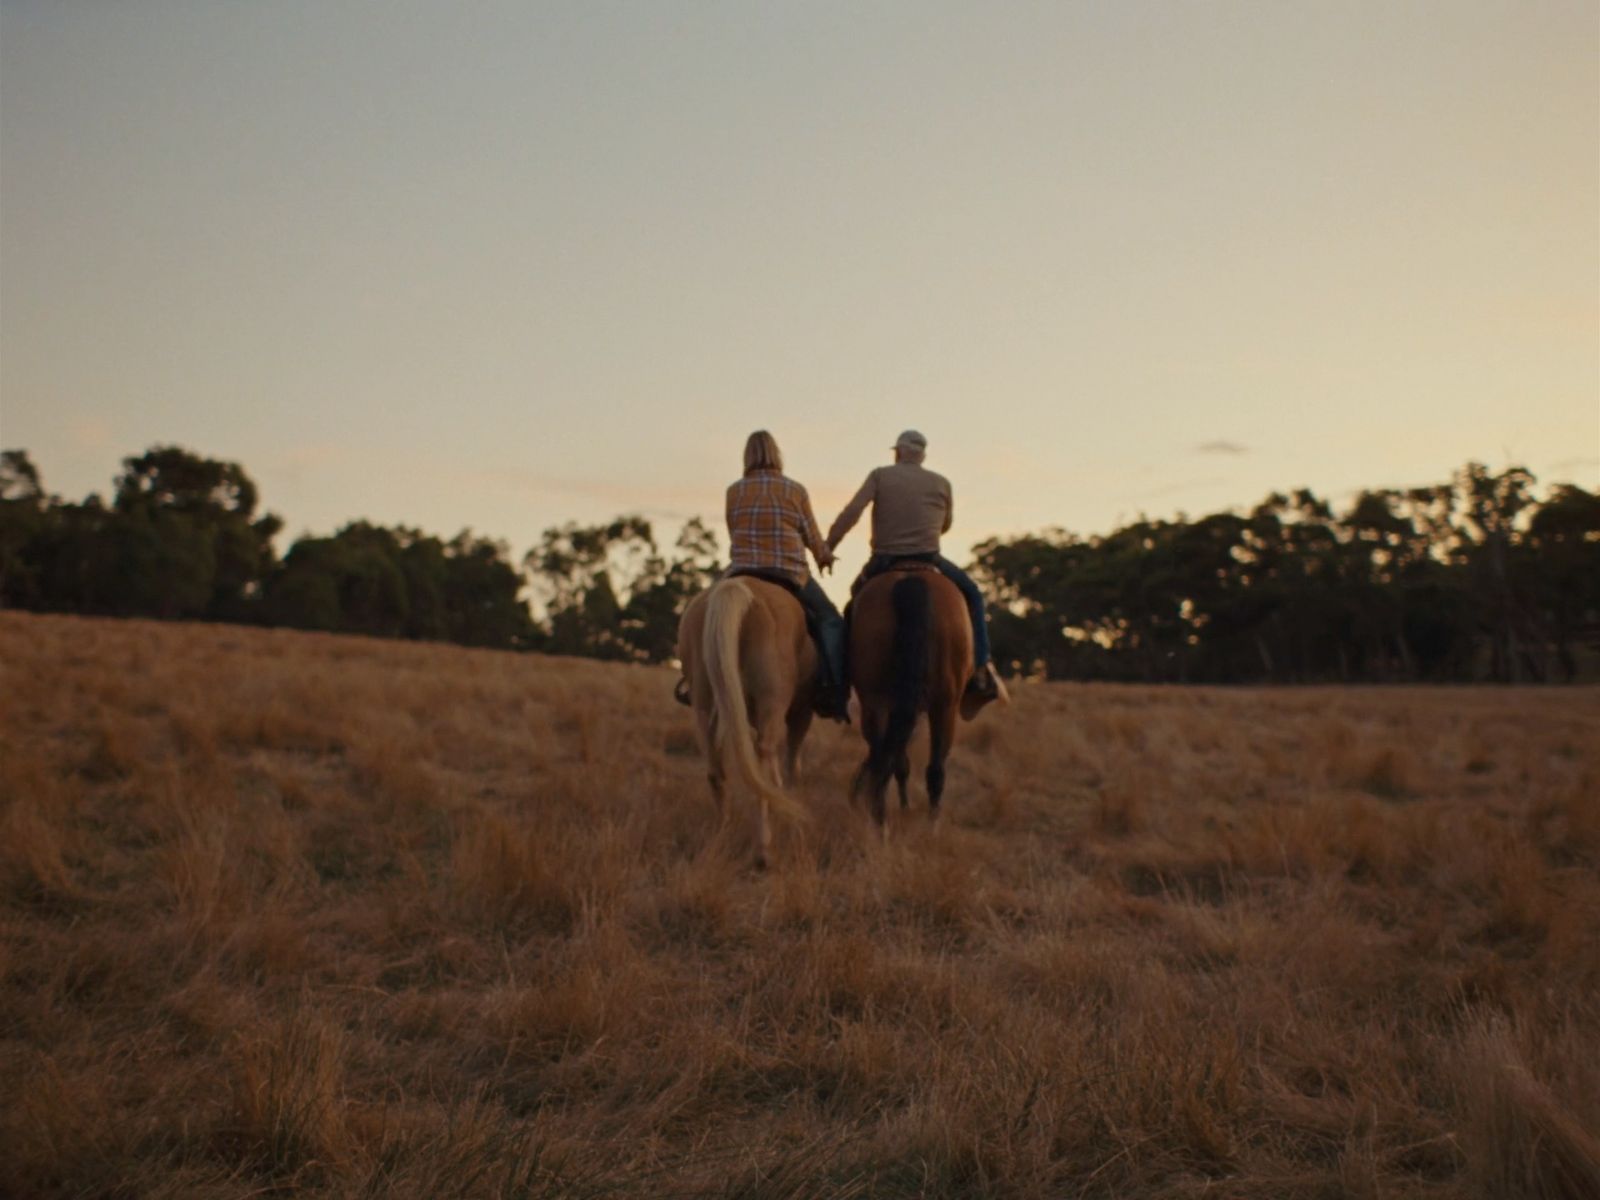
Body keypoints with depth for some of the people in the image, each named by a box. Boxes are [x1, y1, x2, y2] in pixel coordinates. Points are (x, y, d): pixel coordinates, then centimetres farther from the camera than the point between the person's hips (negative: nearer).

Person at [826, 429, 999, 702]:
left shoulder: (880, 475, 3)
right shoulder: (941, 483, 8)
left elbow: (852, 511, -9)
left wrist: (827, 546, -4)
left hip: (883, 562, 1)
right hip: (929, 559, 0)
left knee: (859, 591, 32)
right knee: (971, 594, 20)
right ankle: (980, 669, 8)